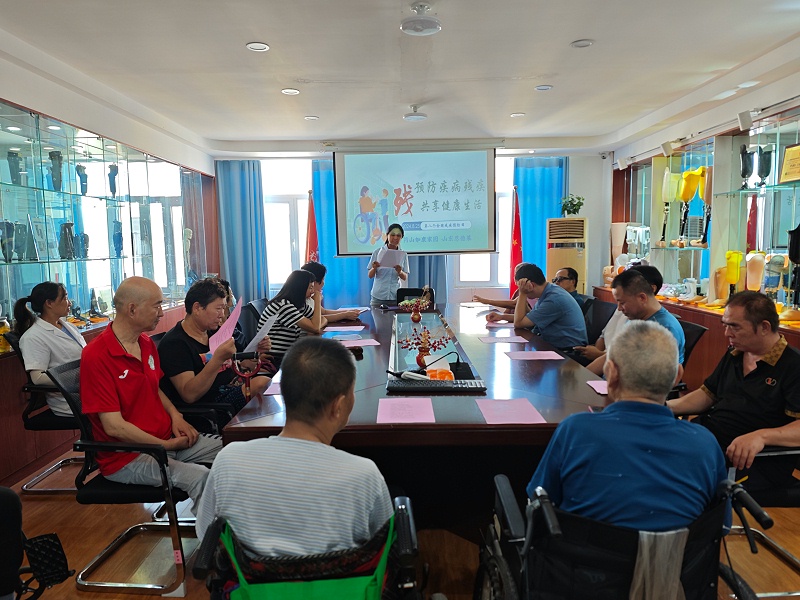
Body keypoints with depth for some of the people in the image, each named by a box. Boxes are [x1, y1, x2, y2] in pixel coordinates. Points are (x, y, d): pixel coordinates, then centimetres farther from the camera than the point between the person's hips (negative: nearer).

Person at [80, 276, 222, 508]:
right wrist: (167, 445, -13)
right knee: (200, 477, -30)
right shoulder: (96, 356, -18)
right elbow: (114, 426, -20)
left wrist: (175, 416, 3)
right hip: (126, 457, -8)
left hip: (168, 438, 8)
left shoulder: (147, 343, 8)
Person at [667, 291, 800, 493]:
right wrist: (666, 406, 9)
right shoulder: (734, 355, 17)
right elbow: (707, 394, 24)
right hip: (707, 440, 7)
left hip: (753, 461, -7)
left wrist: (762, 435, -35)